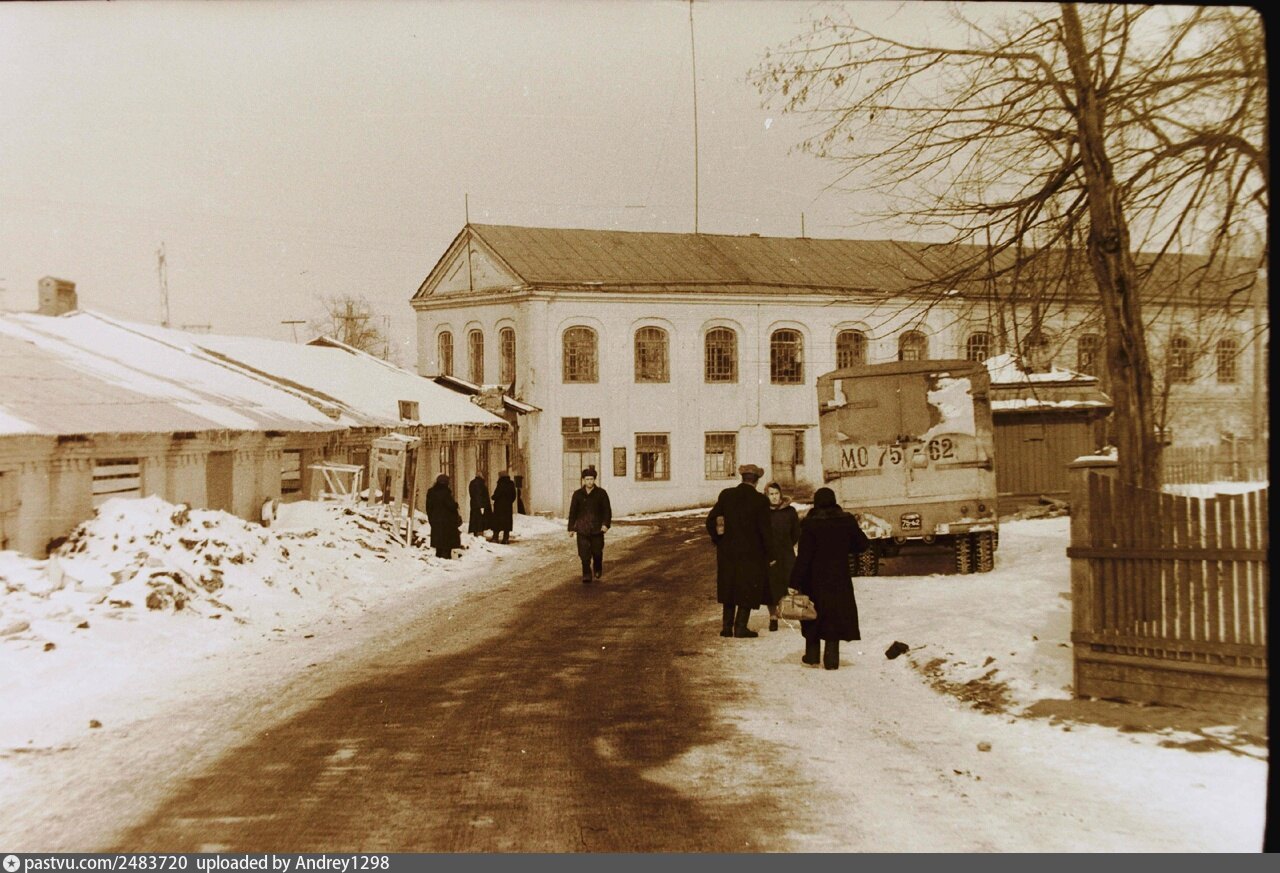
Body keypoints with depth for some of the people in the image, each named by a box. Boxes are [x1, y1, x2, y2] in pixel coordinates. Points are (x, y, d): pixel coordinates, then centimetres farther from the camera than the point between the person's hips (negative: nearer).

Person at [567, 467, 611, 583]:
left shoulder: (601, 493, 2)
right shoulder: (578, 494, 6)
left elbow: (607, 510, 1)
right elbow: (573, 511, 10)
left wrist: (606, 523, -12)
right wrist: (571, 528, 7)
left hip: (597, 528, -1)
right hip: (582, 528, 1)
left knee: (597, 552, 5)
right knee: (584, 554, -6)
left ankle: (598, 570, 32)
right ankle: (586, 575, 1)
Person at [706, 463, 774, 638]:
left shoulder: (726, 495, -2)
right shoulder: (760, 500, -11)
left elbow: (711, 520, -1)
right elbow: (765, 530, -10)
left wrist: (717, 539, 13)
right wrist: (770, 554, -1)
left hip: (727, 552, 4)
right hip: (751, 552, -3)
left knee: (729, 588, 15)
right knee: (748, 589, 6)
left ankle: (727, 626, 15)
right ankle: (741, 627, 2)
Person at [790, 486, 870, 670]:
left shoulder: (811, 524, -13)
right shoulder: (847, 521, -3)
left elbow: (803, 557, -14)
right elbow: (863, 544, 8)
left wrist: (795, 582, -11)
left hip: (815, 580, -2)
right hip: (840, 579, 2)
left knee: (814, 615, 14)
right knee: (836, 616, 6)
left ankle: (812, 656, 19)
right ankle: (831, 659, 1)